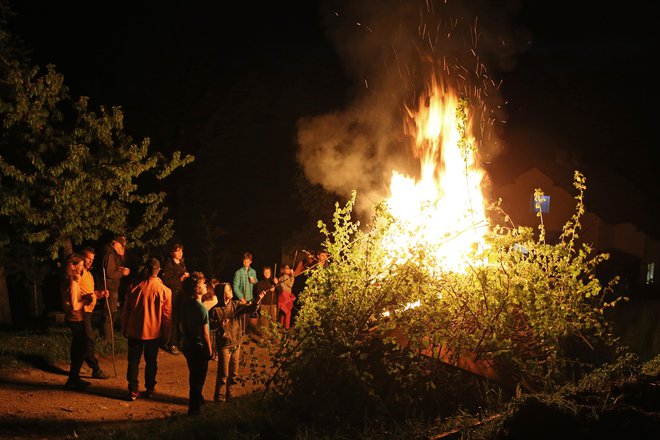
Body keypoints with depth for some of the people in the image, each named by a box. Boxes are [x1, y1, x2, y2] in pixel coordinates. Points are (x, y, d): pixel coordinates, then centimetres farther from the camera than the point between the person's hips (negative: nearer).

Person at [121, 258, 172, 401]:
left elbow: (126, 310, 0)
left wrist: (124, 328, 13)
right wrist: (165, 333, 8)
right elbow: (167, 314, -4)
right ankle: (150, 389, 22)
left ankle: (133, 390, 9)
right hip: (154, 332, 0)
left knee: (133, 361, 9)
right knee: (151, 361, 14)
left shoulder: (135, 288, -9)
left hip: (134, 331, 0)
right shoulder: (164, 290, -12)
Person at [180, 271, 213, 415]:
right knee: (199, 378, 7)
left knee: (194, 375, 25)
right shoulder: (201, 309, -25)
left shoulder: (185, 303, -3)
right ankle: (194, 408, 16)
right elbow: (205, 333, -21)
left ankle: (197, 398, 43)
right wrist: (210, 350, -10)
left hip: (187, 345, 8)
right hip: (199, 347, -7)